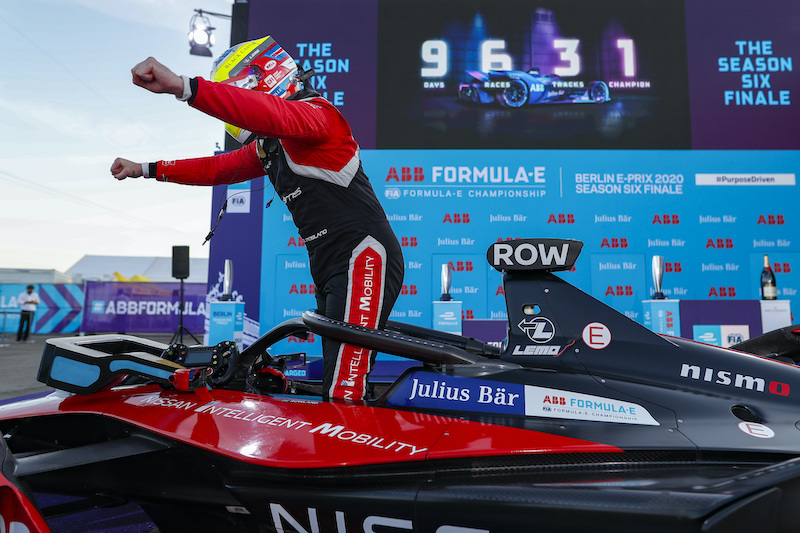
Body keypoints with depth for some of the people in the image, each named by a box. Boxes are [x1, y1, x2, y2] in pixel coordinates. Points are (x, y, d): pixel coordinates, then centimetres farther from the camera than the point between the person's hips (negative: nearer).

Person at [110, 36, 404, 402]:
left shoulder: (313, 111, -8)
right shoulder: (269, 145, 23)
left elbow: (276, 116, -31)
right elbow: (218, 168, 30)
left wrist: (182, 86, -38)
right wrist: (145, 169, 31)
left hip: (363, 259, -10)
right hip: (329, 270, 10)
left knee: (344, 394, -16)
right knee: (334, 376, 13)